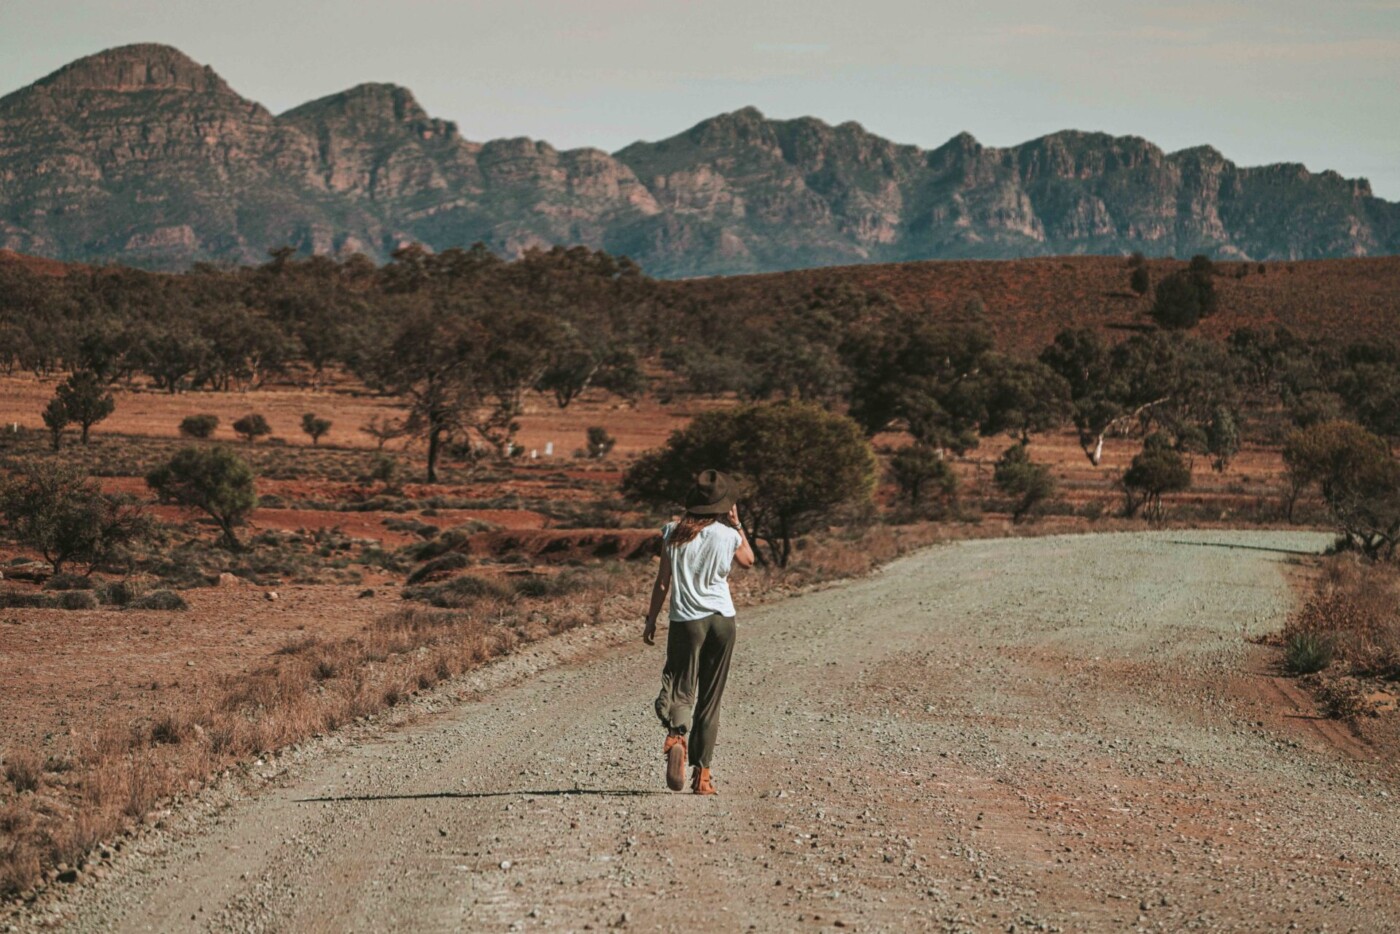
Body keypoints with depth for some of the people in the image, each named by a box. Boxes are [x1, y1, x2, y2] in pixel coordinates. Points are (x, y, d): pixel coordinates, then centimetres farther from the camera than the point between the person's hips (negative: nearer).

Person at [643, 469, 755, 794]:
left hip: (685, 621, -1)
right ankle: (702, 774, 9)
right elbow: (748, 560, 18)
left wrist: (651, 620, 8)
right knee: (710, 700, 9)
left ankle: (676, 736, -34)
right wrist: (737, 524, 19)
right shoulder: (728, 536, -3)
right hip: (722, 620, 1)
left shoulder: (673, 534, -3)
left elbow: (662, 581, 0)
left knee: (681, 690, 1)